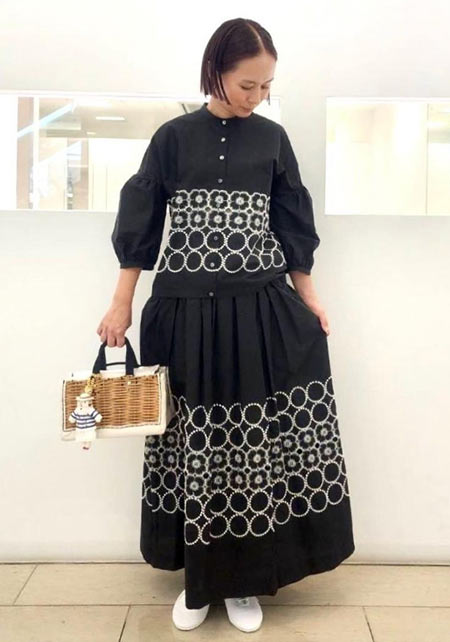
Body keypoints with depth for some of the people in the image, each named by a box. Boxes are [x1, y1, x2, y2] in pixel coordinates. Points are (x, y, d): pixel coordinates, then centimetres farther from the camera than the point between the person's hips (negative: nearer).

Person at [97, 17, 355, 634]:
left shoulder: (273, 138, 8)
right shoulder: (174, 137, 3)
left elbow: (292, 225, 12)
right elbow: (139, 223, 4)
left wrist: (309, 299, 8)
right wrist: (121, 305, 1)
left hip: (261, 309, 1)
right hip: (186, 311, -1)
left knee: (259, 442, 1)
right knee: (195, 441, 5)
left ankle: (245, 579, 19)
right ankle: (199, 576, 23)